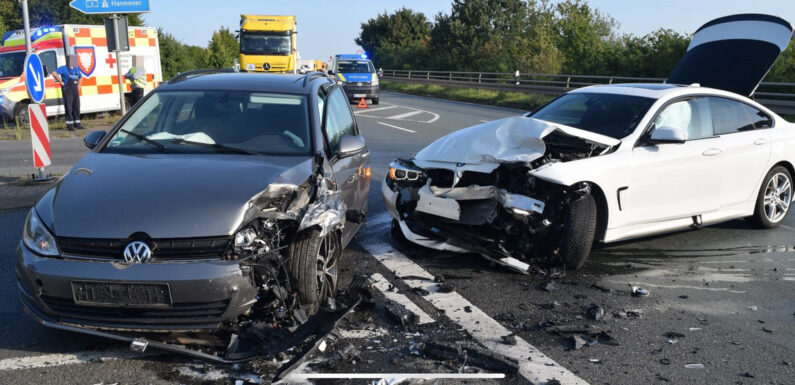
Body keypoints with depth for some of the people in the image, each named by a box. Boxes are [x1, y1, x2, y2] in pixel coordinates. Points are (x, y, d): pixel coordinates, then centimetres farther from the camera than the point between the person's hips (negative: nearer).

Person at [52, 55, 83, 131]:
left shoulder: (76, 69, 15)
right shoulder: (64, 68, -4)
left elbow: (80, 77, 32)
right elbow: (54, 73, -16)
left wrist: (78, 86, 19)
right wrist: (61, 81, -14)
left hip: (75, 90, 6)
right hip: (67, 90, -6)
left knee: (76, 107, 7)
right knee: (68, 108, -6)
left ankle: (77, 123, 14)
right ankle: (69, 124, -4)